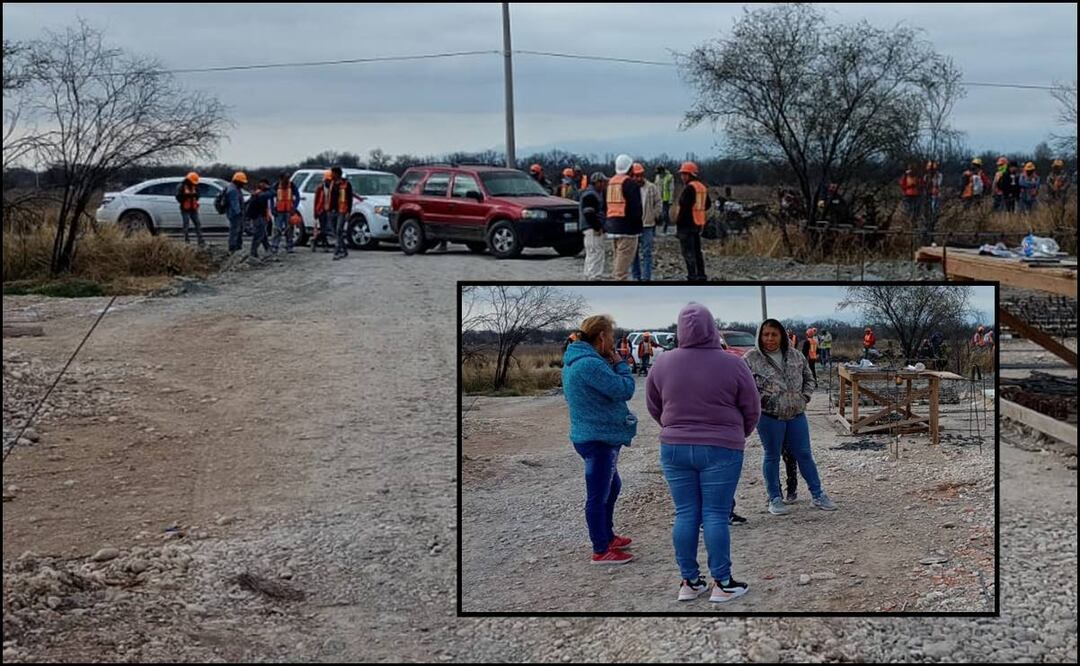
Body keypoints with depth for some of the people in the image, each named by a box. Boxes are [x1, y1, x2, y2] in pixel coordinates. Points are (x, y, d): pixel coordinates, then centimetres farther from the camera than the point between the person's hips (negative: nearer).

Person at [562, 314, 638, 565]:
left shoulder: (574, 361, 10)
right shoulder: (590, 364, -24)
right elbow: (624, 390, -22)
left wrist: (613, 365, 2)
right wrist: (620, 364, -8)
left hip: (597, 435, 11)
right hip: (599, 438, -11)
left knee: (612, 486, 25)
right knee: (598, 495, -1)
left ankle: (608, 536, 38)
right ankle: (601, 551, 8)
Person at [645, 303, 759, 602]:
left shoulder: (663, 363, -1)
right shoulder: (732, 364, -9)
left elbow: (653, 407, 11)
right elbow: (752, 410, 0)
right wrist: (738, 436, 19)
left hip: (674, 448, 3)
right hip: (721, 450, -3)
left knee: (685, 515, 8)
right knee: (716, 516, 1)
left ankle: (689, 582, 13)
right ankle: (722, 584, 6)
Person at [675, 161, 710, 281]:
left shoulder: (689, 188, -16)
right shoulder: (702, 187, 12)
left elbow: (684, 207, -21)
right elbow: (708, 204, 21)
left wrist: (678, 222, -16)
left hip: (687, 224, -9)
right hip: (699, 224, 9)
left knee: (688, 253, -5)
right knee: (697, 251, 17)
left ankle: (692, 277, -7)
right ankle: (701, 276, 21)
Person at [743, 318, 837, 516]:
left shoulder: (795, 355, 5)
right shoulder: (751, 359, -7)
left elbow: (809, 379, 16)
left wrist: (804, 397, 2)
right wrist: (760, 400, -12)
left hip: (796, 414, 4)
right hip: (769, 416, -3)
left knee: (804, 454, 10)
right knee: (772, 456, 6)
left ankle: (817, 494, 21)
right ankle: (774, 499, 17)